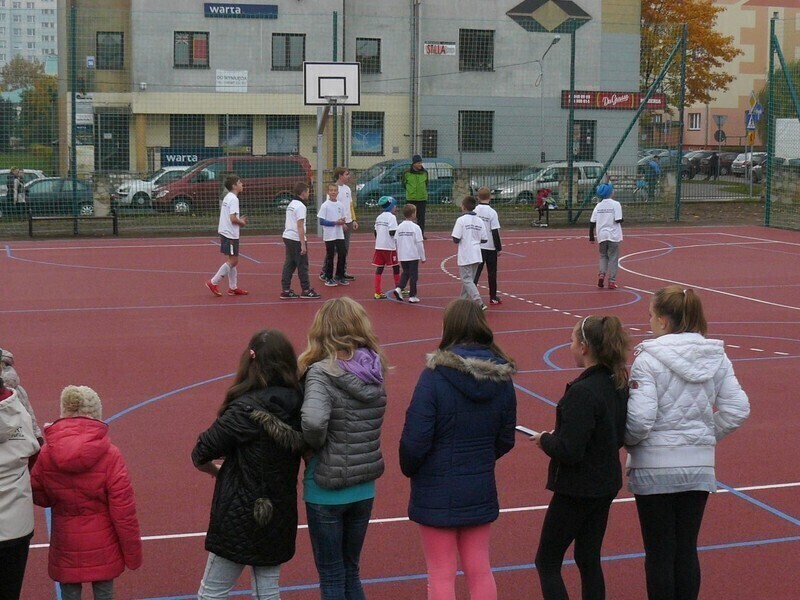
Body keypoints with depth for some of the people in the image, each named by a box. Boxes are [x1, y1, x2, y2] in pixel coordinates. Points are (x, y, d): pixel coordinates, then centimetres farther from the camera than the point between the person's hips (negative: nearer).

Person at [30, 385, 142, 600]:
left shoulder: (46, 454, -10)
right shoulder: (110, 455, -16)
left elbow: (40, 497, 4)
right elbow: (123, 511, -13)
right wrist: (133, 551, -4)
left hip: (65, 548, 1)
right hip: (102, 548, -1)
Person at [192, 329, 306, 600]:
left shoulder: (246, 409, -19)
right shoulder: (296, 407, -4)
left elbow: (201, 455, -17)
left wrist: (216, 471, 5)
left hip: (240, 516, -5)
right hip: (280, 515, 5)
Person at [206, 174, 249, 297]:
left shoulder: (227, 197, 14)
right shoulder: (233, 199, -16)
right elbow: (233, 218, -23)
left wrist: (239, 220, 10)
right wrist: (242, 222, -6)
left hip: (225, 233, 10)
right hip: (230, 235, -10)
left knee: (232, 261, 12)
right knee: (232, 261, -5)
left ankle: (233, 288, 16)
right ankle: (213, 283, -4)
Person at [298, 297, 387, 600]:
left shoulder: (321, 372, -20)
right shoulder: (374, 369, -1)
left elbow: (313, 421, -36)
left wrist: (316, 446, -14)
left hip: (326, 491, -5)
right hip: (364, 488, 5)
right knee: (351, 571, 22)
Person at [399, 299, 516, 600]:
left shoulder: (434, 376, -20)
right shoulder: (502, 378, -4)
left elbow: (415, 439, -18)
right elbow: (505, 440, 5)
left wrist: (409, 469, 1)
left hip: (436, 492, -5)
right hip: (482, 491, 5)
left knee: (441, 576, 8)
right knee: (480, 570, 17)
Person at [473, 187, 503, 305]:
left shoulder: (474, 211, -3)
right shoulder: (492, 212, -12)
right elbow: (495, 232, -12)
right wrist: (499, 248, -3)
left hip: (477, 247, 2)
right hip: (490, 247, -2)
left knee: (476, 272, 3)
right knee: (492, 272, 10)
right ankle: (493, 298, 16)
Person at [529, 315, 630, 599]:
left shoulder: (582, 392, -25)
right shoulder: (618, 385, 1)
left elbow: (569, 451, -27)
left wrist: (544, 439, -6)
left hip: (578, 488, -8)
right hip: (607, 483, 8)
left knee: (547, 562, 5)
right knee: (589, 560, 19)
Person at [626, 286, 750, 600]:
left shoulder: (649, 358, -15)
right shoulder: (716, 356, 1)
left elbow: (640, 418, -20)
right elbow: (737, 409, -1)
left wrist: (626, 441, 0)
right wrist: (706, 435, 12)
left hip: (655, 467, -4)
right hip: (700, 465, 4)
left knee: (659, 553, 6)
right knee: (687, 550, 14)